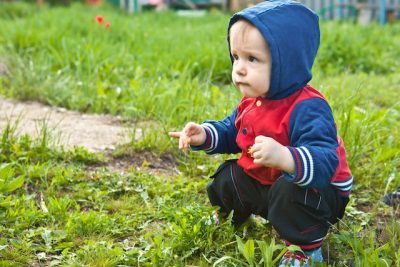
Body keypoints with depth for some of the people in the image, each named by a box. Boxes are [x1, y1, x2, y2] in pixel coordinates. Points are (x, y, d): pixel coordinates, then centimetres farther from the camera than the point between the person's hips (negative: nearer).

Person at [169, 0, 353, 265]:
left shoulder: (307, 109, -34)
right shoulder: (252, 100, -4)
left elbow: (325, 163, -46)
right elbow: (230, 131, 13)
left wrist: (285, 158, -65)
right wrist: (204, 136, -8)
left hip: (318, 190, -9)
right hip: (266, 182, 9)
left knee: (289, 192, -38)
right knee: (228, 176, 15)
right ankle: (227, 217, 46)